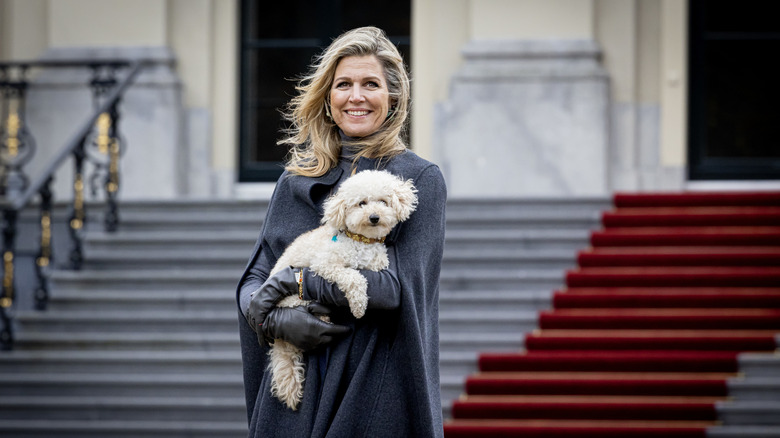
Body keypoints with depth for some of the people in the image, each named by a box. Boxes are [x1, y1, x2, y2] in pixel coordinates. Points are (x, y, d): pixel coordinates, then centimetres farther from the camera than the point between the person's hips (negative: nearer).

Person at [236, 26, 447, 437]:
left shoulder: (420, 179, -2)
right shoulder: (296, 180, 10)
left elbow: (403, 284, -13)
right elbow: (254, 282, 8)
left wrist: (297, 281, -12)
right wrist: (277, 319, -14)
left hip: (378, 388, -3)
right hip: (296, 387, 3)